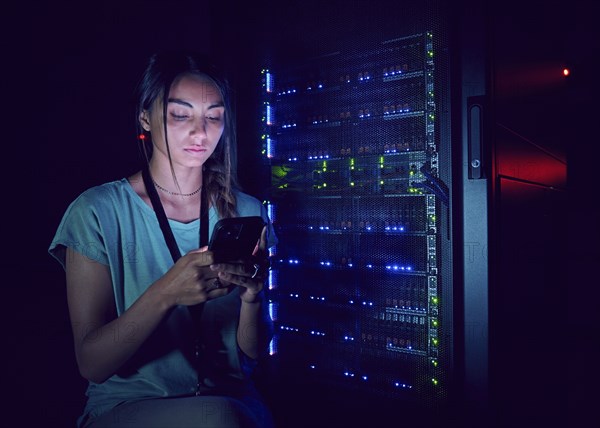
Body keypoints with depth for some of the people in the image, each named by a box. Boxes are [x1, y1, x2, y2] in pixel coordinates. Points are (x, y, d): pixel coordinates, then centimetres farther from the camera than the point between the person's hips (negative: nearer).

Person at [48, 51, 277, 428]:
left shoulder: (246, 212, 2)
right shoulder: (98, 211, -6)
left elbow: (254, 353, 2)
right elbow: (91, 364, -9)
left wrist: (252, 296, -20)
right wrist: (165, 294, -27)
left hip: (230, 397, 3)